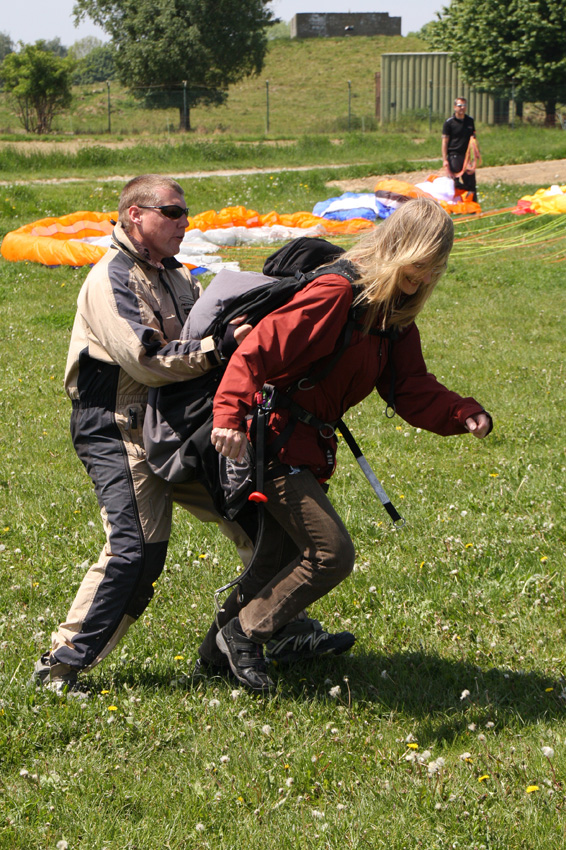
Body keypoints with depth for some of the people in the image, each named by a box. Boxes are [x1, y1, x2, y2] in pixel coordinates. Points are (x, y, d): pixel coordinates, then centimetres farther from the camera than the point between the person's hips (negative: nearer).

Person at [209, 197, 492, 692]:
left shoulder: (395, 317, 8)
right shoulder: (338, 293, -21)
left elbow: (413, 391, 4)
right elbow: (262, 346, -26)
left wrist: (464, 415, -14)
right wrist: (230, 414, -35)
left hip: (311, 447, 10)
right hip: (276, 442, -9)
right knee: (332, 554, -12)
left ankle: (219, 651, 31)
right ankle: (244, 634, 3)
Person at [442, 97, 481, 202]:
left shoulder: (470, 120, 12)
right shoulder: (449, 122, -2)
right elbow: (445, 142, -4)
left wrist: (476, 153, 9)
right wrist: (445, 160, -11)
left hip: (466, 156, 4)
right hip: (454, 156, -4)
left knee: (471, 183, 2)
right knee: (455, 184, -5)